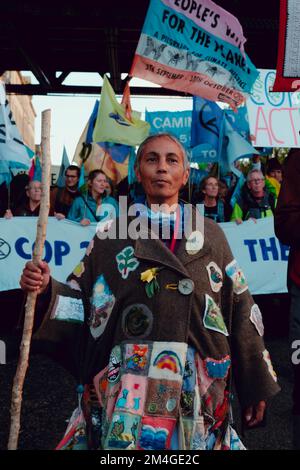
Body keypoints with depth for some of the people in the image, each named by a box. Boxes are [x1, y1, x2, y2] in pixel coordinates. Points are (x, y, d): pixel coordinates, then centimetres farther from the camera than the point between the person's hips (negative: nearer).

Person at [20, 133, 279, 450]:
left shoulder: (210, 235, 2)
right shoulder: (112, 236, 2)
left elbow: (239, 311, 4)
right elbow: (80, 301, 1)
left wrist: (256, 387, 6)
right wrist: (46, 289, -19)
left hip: (195, 388, 2)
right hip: (124, 387, -1)